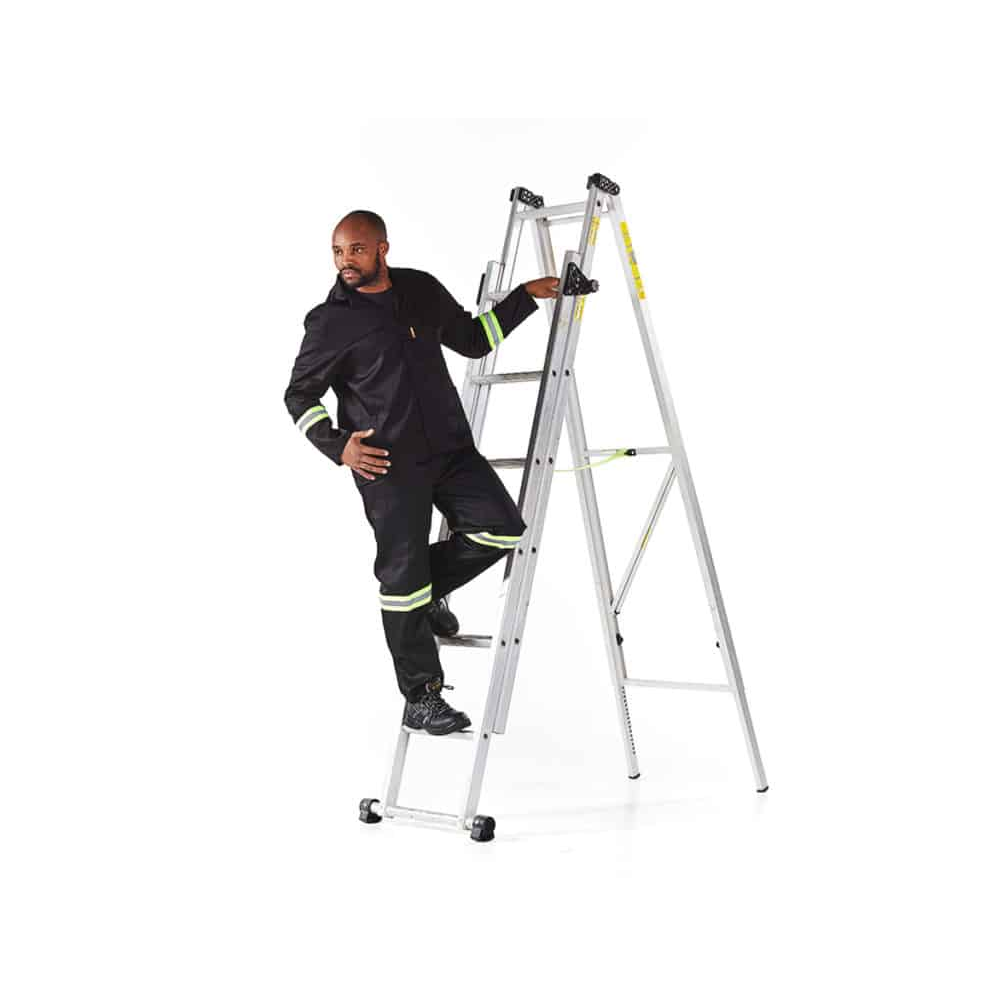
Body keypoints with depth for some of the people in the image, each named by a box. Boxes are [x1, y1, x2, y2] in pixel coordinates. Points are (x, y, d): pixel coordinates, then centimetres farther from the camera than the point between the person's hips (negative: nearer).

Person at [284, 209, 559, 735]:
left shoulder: (422, 289, 9)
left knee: (502, 527, -12)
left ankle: (430, 588, 17)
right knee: (404, 578, -2)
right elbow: (299, 395, 2)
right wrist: (338, 446, -12)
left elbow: (473, 339, 21)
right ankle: (421, 700, 12)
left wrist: (525, 296, 13)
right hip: (387, 462, -5)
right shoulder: (330, 321, -5)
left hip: (450, 446, 5)